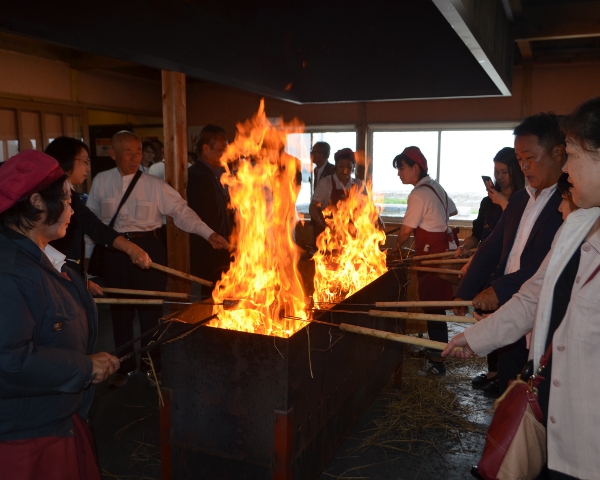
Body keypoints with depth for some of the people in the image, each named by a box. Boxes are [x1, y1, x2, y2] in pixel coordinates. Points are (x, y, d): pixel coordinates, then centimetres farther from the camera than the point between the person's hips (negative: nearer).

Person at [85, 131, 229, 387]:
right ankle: (124, 366, 31)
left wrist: (209, 233, -25)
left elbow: (181, 211, -12)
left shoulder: (154, 185, -6)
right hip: (115, 251, 2)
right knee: (120, 311, 11)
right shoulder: (101, 181, 0)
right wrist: (85, 255, 10)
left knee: (151, 309, 4)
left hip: (148, 249, -2)